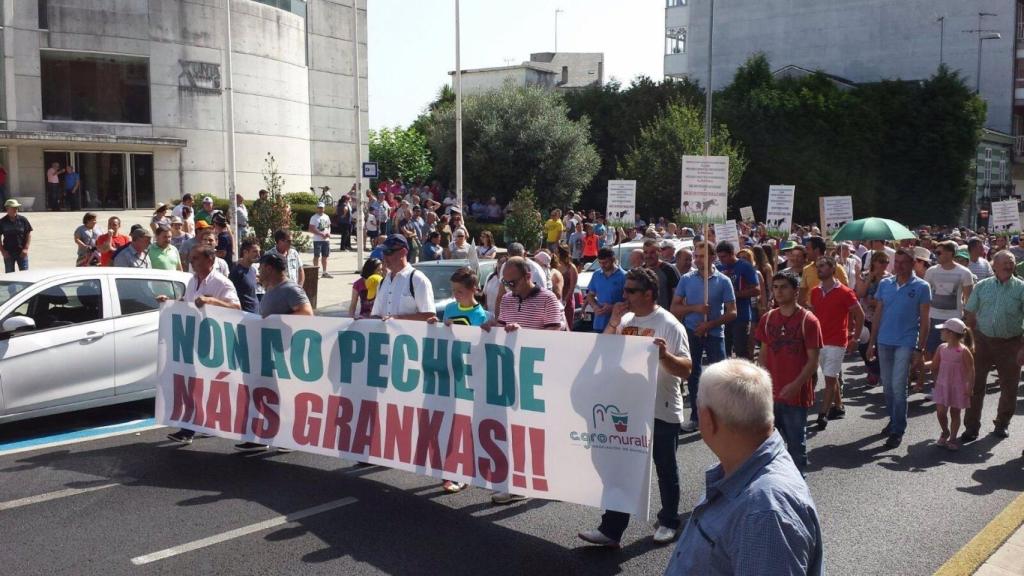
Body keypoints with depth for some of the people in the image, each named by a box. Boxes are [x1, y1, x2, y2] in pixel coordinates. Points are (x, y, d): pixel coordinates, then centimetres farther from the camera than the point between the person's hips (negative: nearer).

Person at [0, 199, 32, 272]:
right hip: (8, 253, 1)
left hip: (21, 252, -1)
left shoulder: (23, 220, 0)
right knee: (9, 274, 7)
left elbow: (29, 234, 2)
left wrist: (26, 249, -6)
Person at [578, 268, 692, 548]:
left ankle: (668, 522, 29)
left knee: (665, 470, 11)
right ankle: (611, 529, 10)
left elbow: (685, 370, -16)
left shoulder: (669, 325, -13)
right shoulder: (625, 320, 6)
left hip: (661, 411, -5)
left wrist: (664, 355, -36)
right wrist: (613, 322, -5)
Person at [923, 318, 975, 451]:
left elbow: (971, 370, -10)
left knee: (955, 413, 7)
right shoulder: (941, 348, 2)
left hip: (958, 388, -4)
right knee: (940, 412, 0)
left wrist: (969, 387, -12)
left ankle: (952, 438, 20)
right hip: (942, 386, 4)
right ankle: (945, 432, 26)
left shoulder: (964, 351, -13)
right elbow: (934, 365, 13)